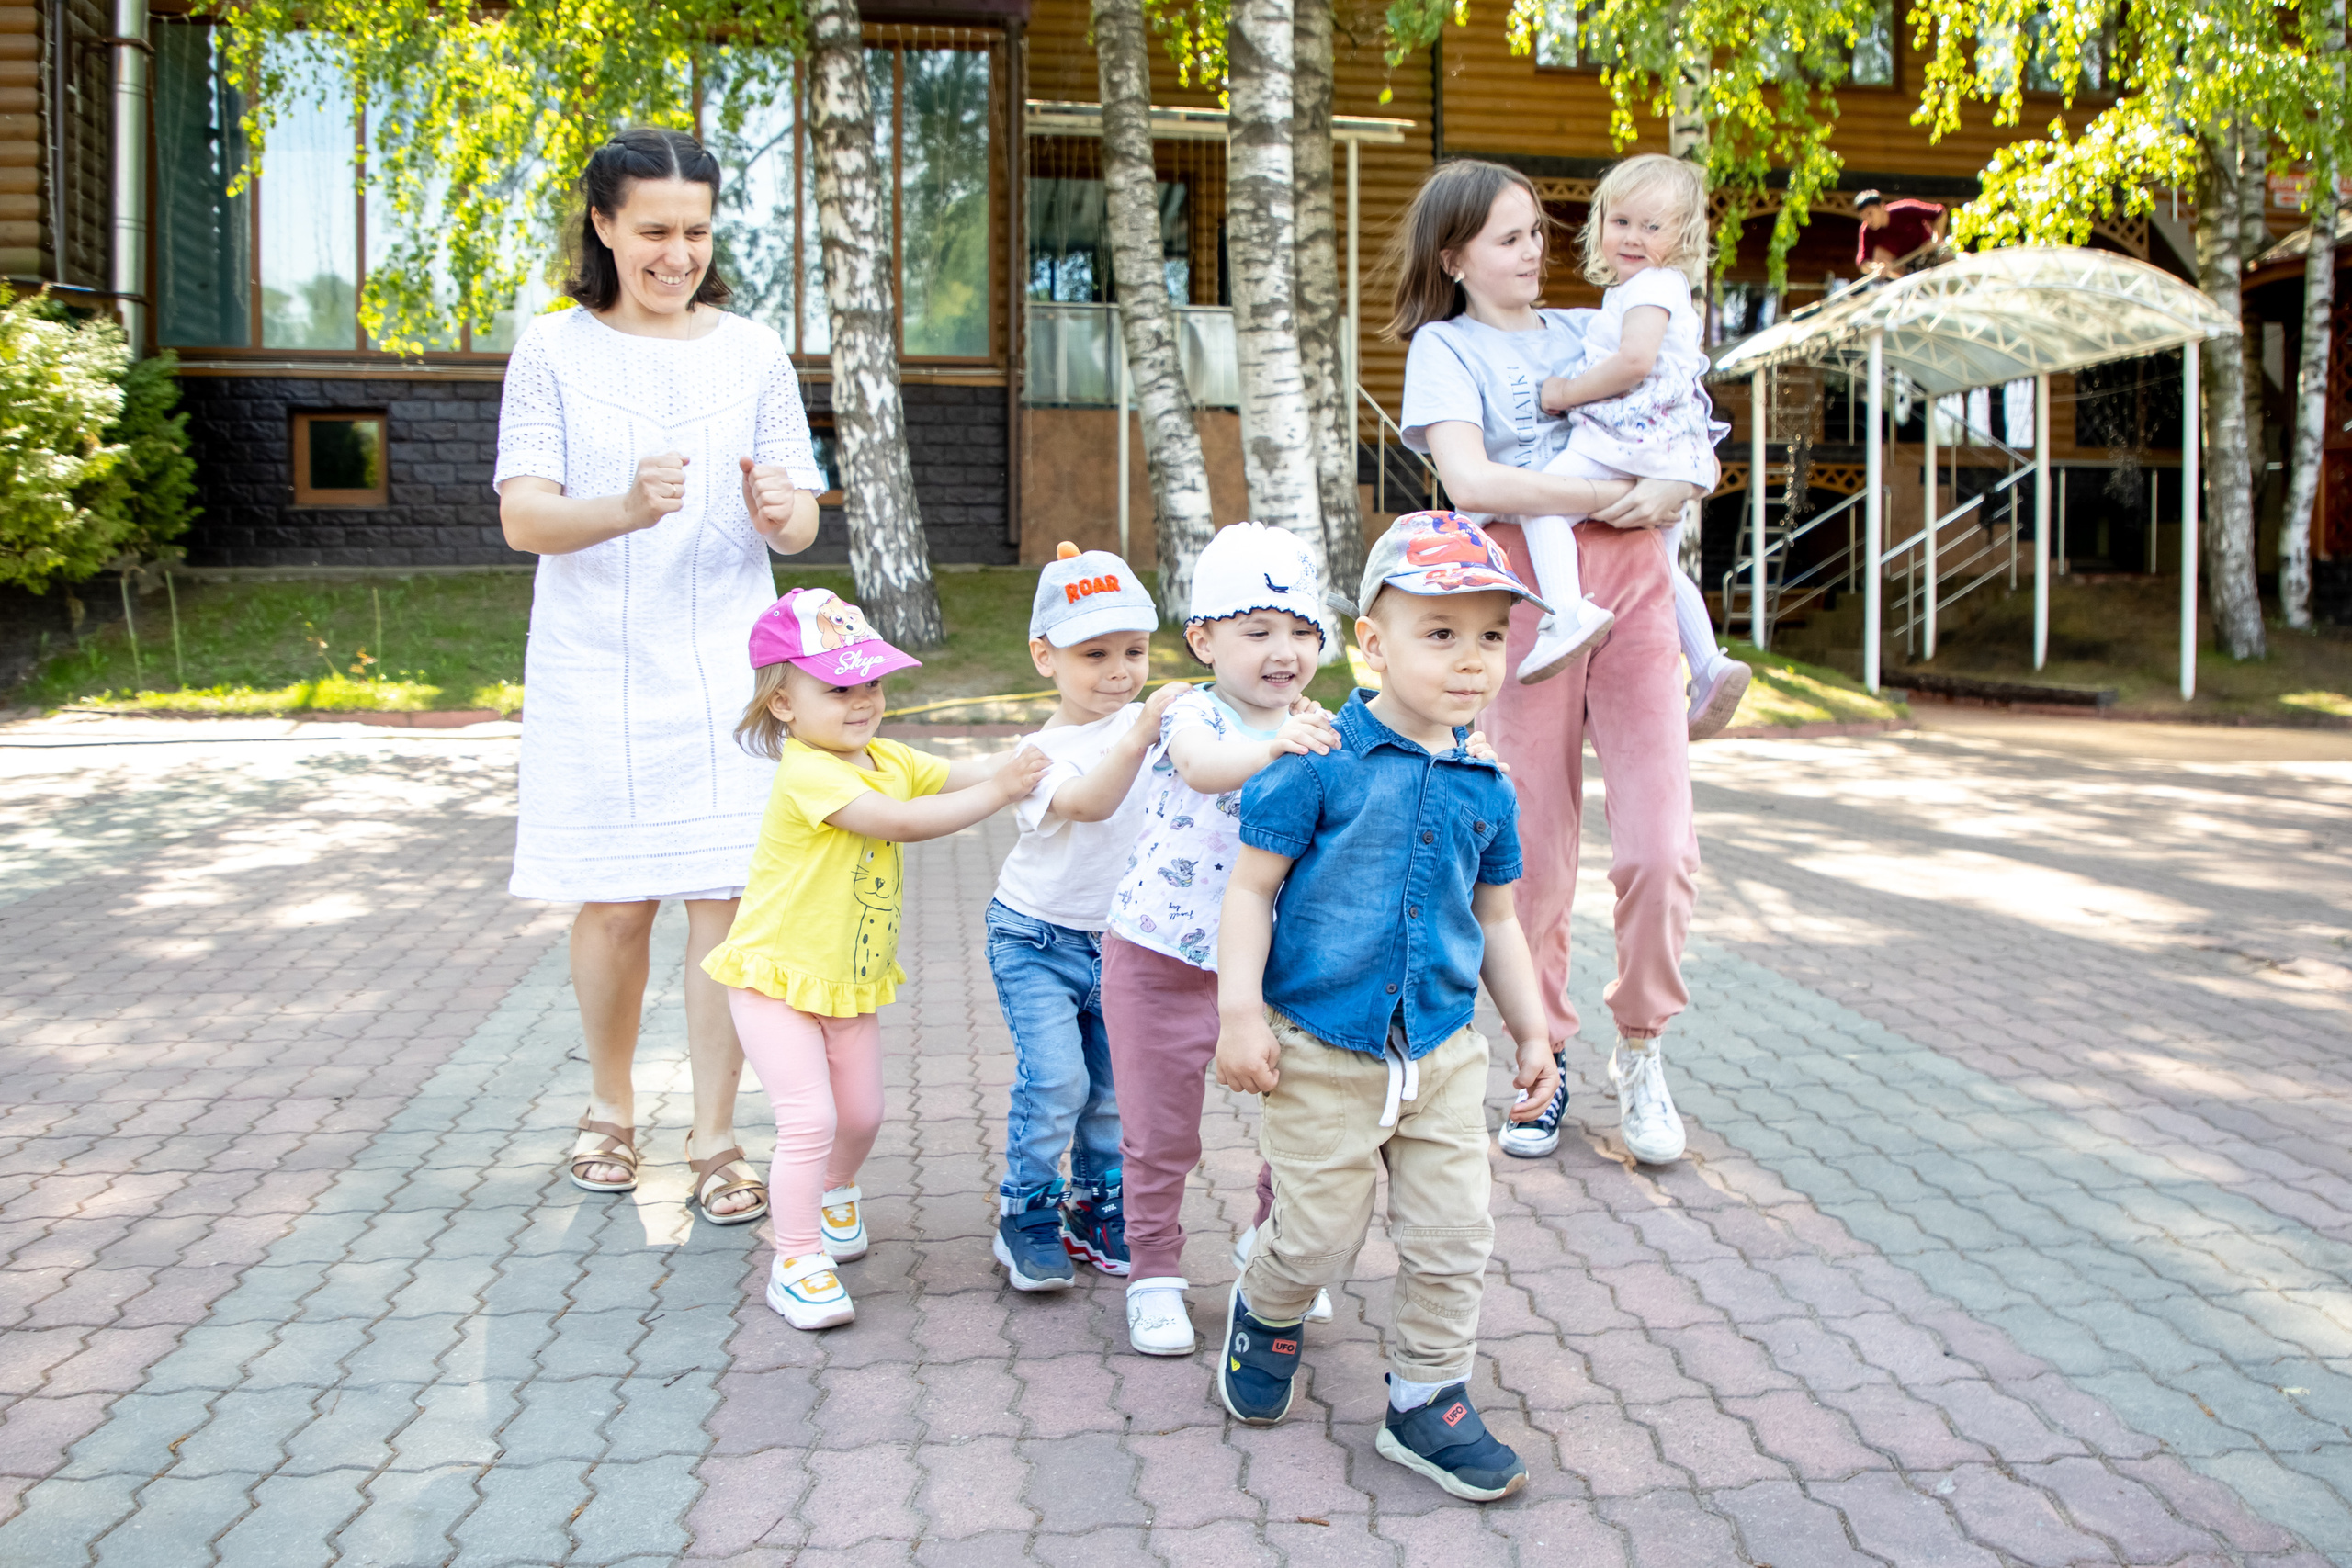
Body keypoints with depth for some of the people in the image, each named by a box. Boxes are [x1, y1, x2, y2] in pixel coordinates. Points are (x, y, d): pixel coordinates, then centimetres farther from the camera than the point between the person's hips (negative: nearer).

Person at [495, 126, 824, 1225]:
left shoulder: (753, 353, 6)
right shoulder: (554, 351, 2)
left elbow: (802, 520, 4)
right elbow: (523, 516, -7)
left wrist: (779, 514, -20)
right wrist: (627, 509, -27)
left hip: (725, 668, 1)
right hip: (595, 669, 0)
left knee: (725, 896, -3)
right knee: (611, 901, 6)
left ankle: (714, 1139, 8)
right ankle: (611, 1108, 29)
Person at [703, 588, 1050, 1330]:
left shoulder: (888, 759, 3)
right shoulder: (806, 773, -24)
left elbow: (964, 773, -5)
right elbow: (902, 822, -32)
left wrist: (1024, 759, -21)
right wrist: (996, 792, -31)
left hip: (853, 981, 8)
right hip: (776, 977, -8)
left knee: (862, 1114, 17)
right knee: (811, 1118, -13)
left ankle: (835, 1192, 48)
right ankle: (796, 1263, 3)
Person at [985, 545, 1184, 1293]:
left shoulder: (1151, 721, -2)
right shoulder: (1044, 751, -18)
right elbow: (1087, 802, -37)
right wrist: (1141, 733, -51)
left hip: (1122, 940, 5)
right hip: (1038, 941, -5)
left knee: (1118, 1081, 8)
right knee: (1055, 1078, -12)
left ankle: (1096, 1209, 27)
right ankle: (1026, 1216, 7)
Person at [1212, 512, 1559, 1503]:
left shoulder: (1485, 788, 4)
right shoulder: (1321, 762, -13)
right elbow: (1252, 887, -10)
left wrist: (1532, 1032, 15)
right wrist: (1241, 1012, -16)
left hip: (1443, 1052, 5)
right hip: (1321, 1052, -5)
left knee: (1455, 1237, 9)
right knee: (1318, 1236, 7)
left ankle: (1427, 1403, 29)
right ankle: (1266, 1315, 41)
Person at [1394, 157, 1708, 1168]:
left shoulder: (1586, 334, 20)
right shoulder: (1444, 346, 6)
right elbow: (1472, 481, -12)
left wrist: (1671, 490, -5)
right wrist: (1612, 495, -11)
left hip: (1631, 581, 3)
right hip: (1525, 589, -3)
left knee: (1660, 844, -6)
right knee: (1535, 849, 2)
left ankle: (1639, 1049, 16)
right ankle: (1545, 1061, 21)